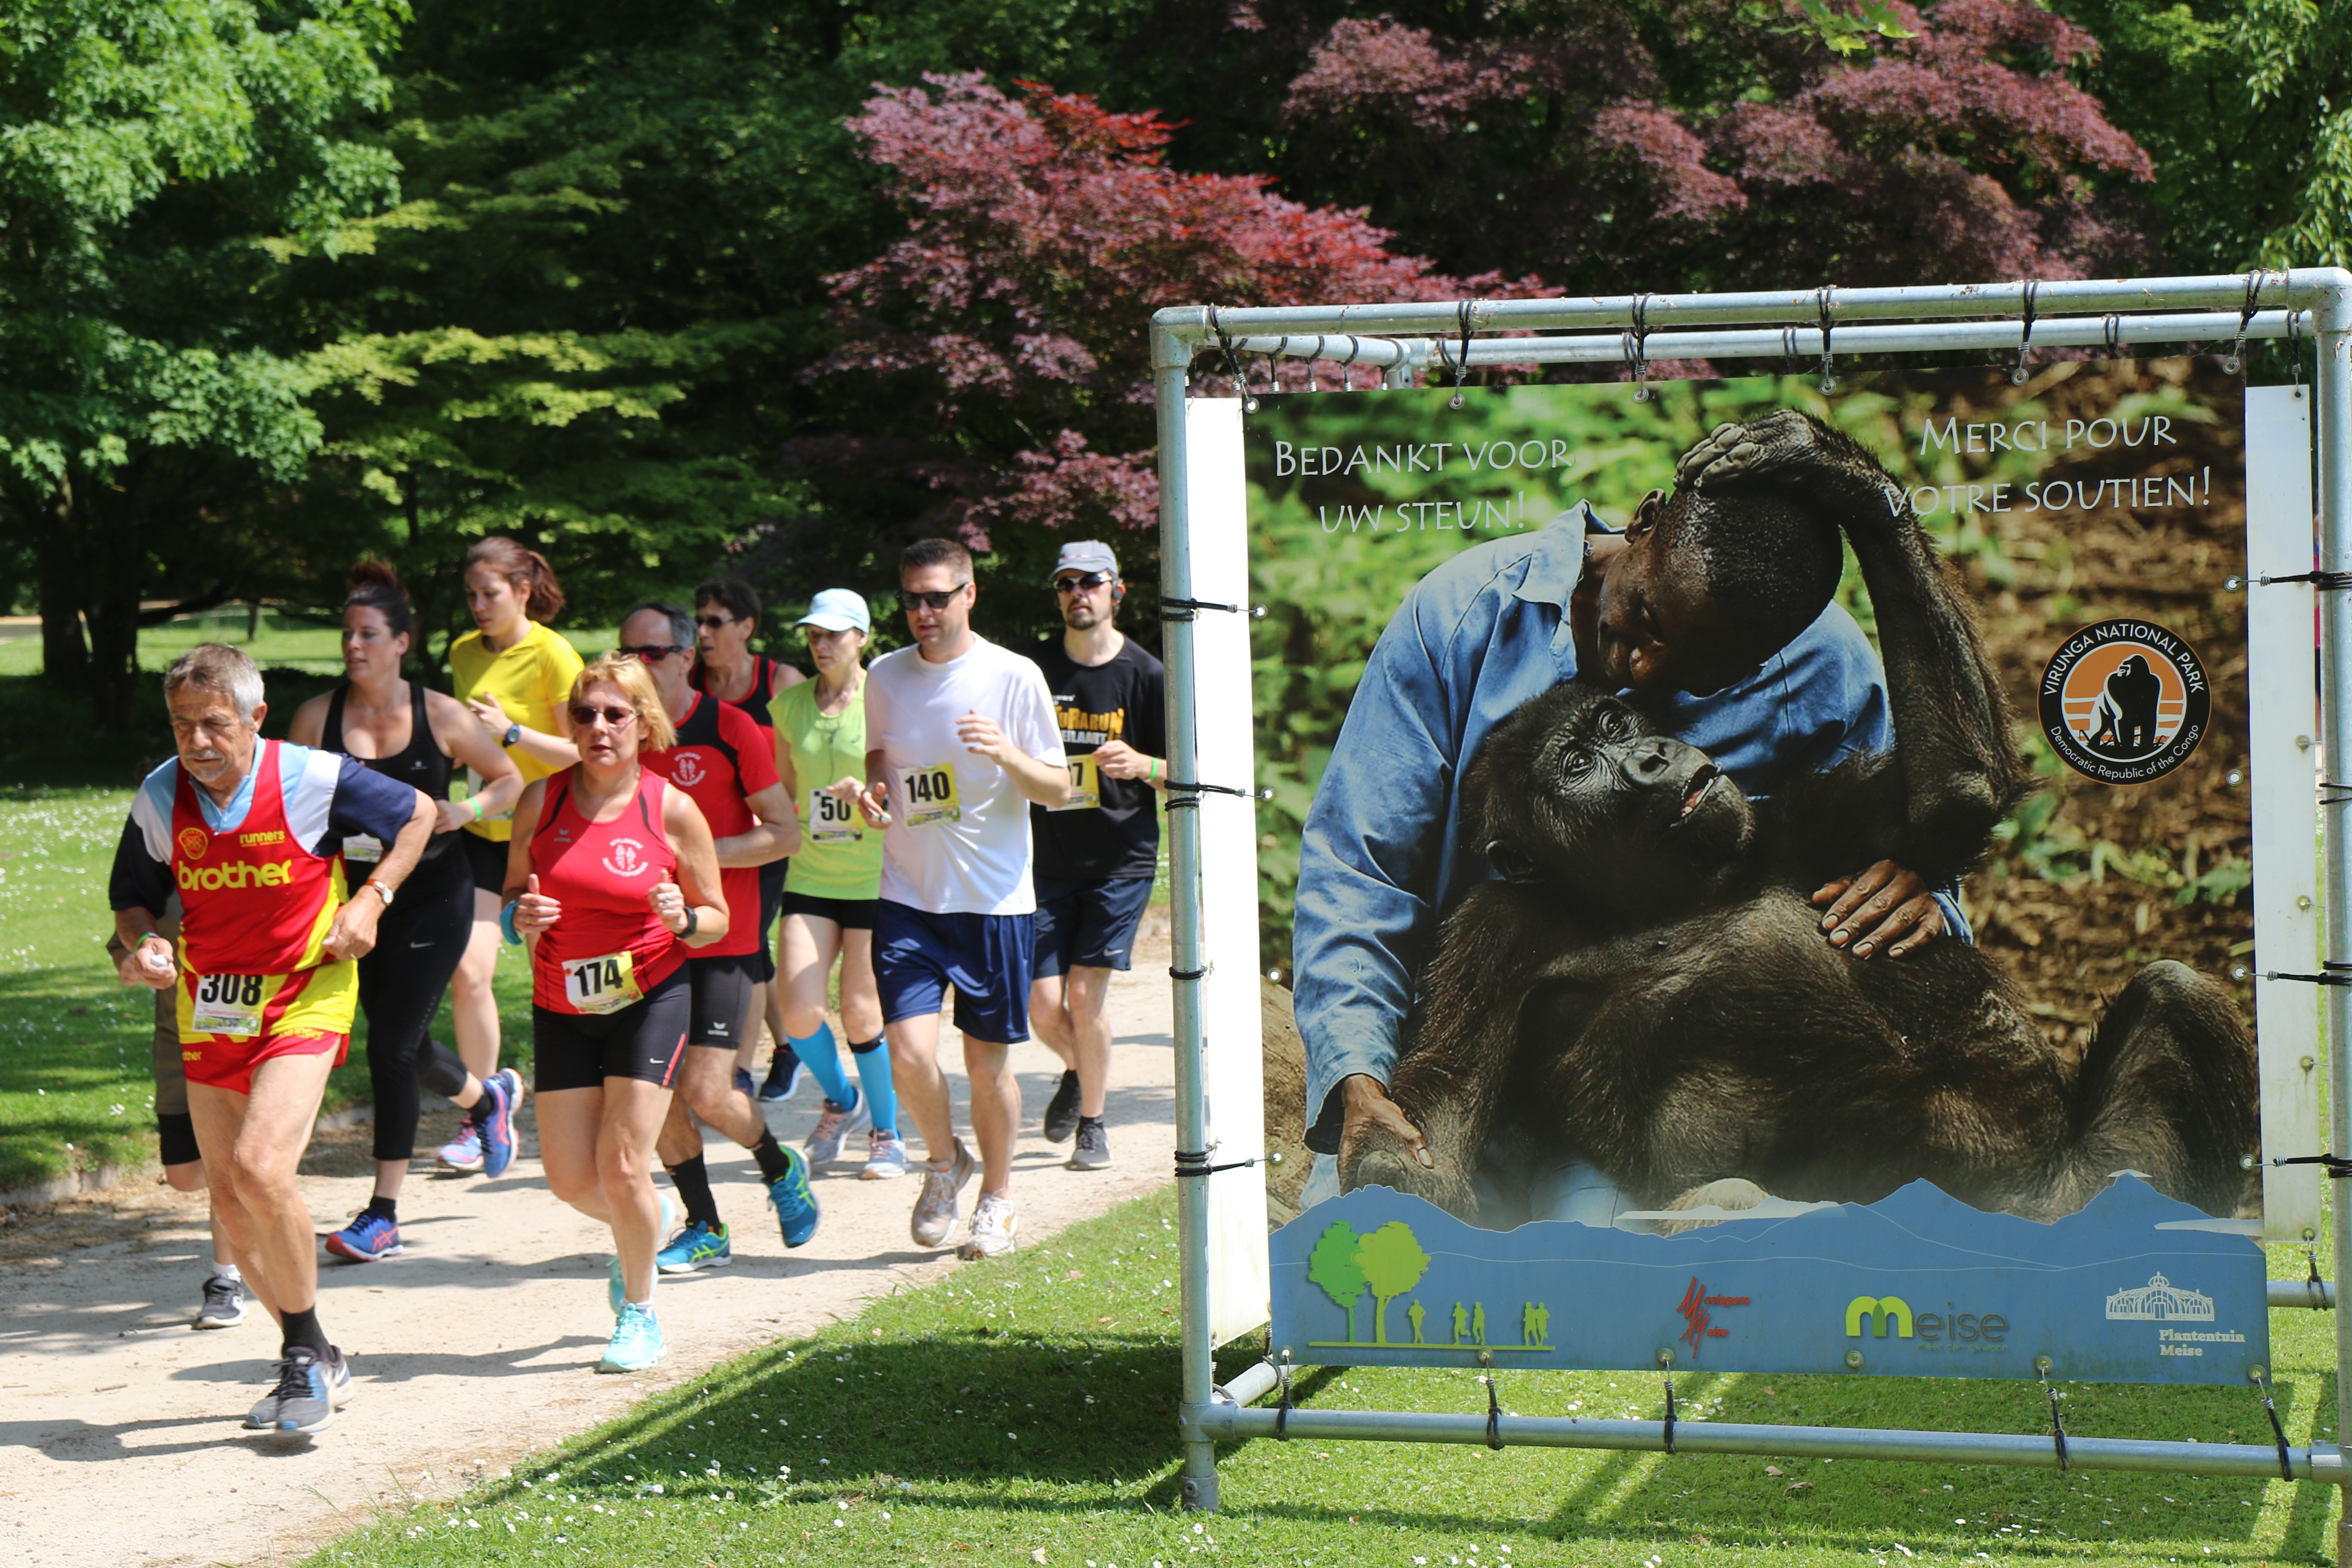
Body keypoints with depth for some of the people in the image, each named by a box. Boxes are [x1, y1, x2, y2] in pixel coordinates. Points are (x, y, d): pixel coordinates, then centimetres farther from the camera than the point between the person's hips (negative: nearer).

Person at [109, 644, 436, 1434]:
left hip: (303, 1000, -5)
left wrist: (370, 900, -8)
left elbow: (418, 814, 2)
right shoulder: (159, 798, -4)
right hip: (209, 1010, 5)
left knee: (260, 1170, -23)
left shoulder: (313, 777, -14)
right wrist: (144, 946, -12)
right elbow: (132, 901, 10)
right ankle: (313, 1361, 27)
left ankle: (307, 1349, -2)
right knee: (230, 1199, 9)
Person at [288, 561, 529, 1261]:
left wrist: (465, 810, -13)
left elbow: (510, 780, 6)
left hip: (432, 894, -3)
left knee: (390, 1048, -8)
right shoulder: (318, 717, -2)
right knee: (403, 1044, 15)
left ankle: (384, 1214, 1)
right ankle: (489, 1096, 50)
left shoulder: (440, 716, -6)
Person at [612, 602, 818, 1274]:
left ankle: (781, 1169, 19)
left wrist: (699, 854, -18)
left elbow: (785, 834, -8)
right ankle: (706, 1230, 17)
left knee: (705, 1091, -12)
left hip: (721, 938, -5)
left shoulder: (730, 730, -9)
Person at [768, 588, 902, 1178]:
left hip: (875, 878, -3)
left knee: (861, 1012, -4)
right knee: (798, 1007, -9)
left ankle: (887, 1133, 17)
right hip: (810, 878, 4)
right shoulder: (790, 703, 8)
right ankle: (842, 1103, 21)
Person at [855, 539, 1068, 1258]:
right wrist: (872, 792, 0)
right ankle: (945, 1160, 19)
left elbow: (1059, 791, -2)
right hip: (908, 898, 2)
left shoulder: (1014, 677, -5)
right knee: (910, 1053, -11)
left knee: (988, 1063, 5)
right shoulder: (885, 677, 5)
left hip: (995, 901, -2)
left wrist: (1008, 755, -22)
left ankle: (997, 1199, 27)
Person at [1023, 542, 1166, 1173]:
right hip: (1049, 856, 2)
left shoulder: (1147, 676, -2)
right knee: (1042, 1003, -2)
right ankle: (1077, 1072, 31)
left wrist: (1141, 765, -18)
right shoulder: (1033, 669, 5)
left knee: (1085, 992, -10)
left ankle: (1092, 1124, 9)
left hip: (1122, 859, -2)